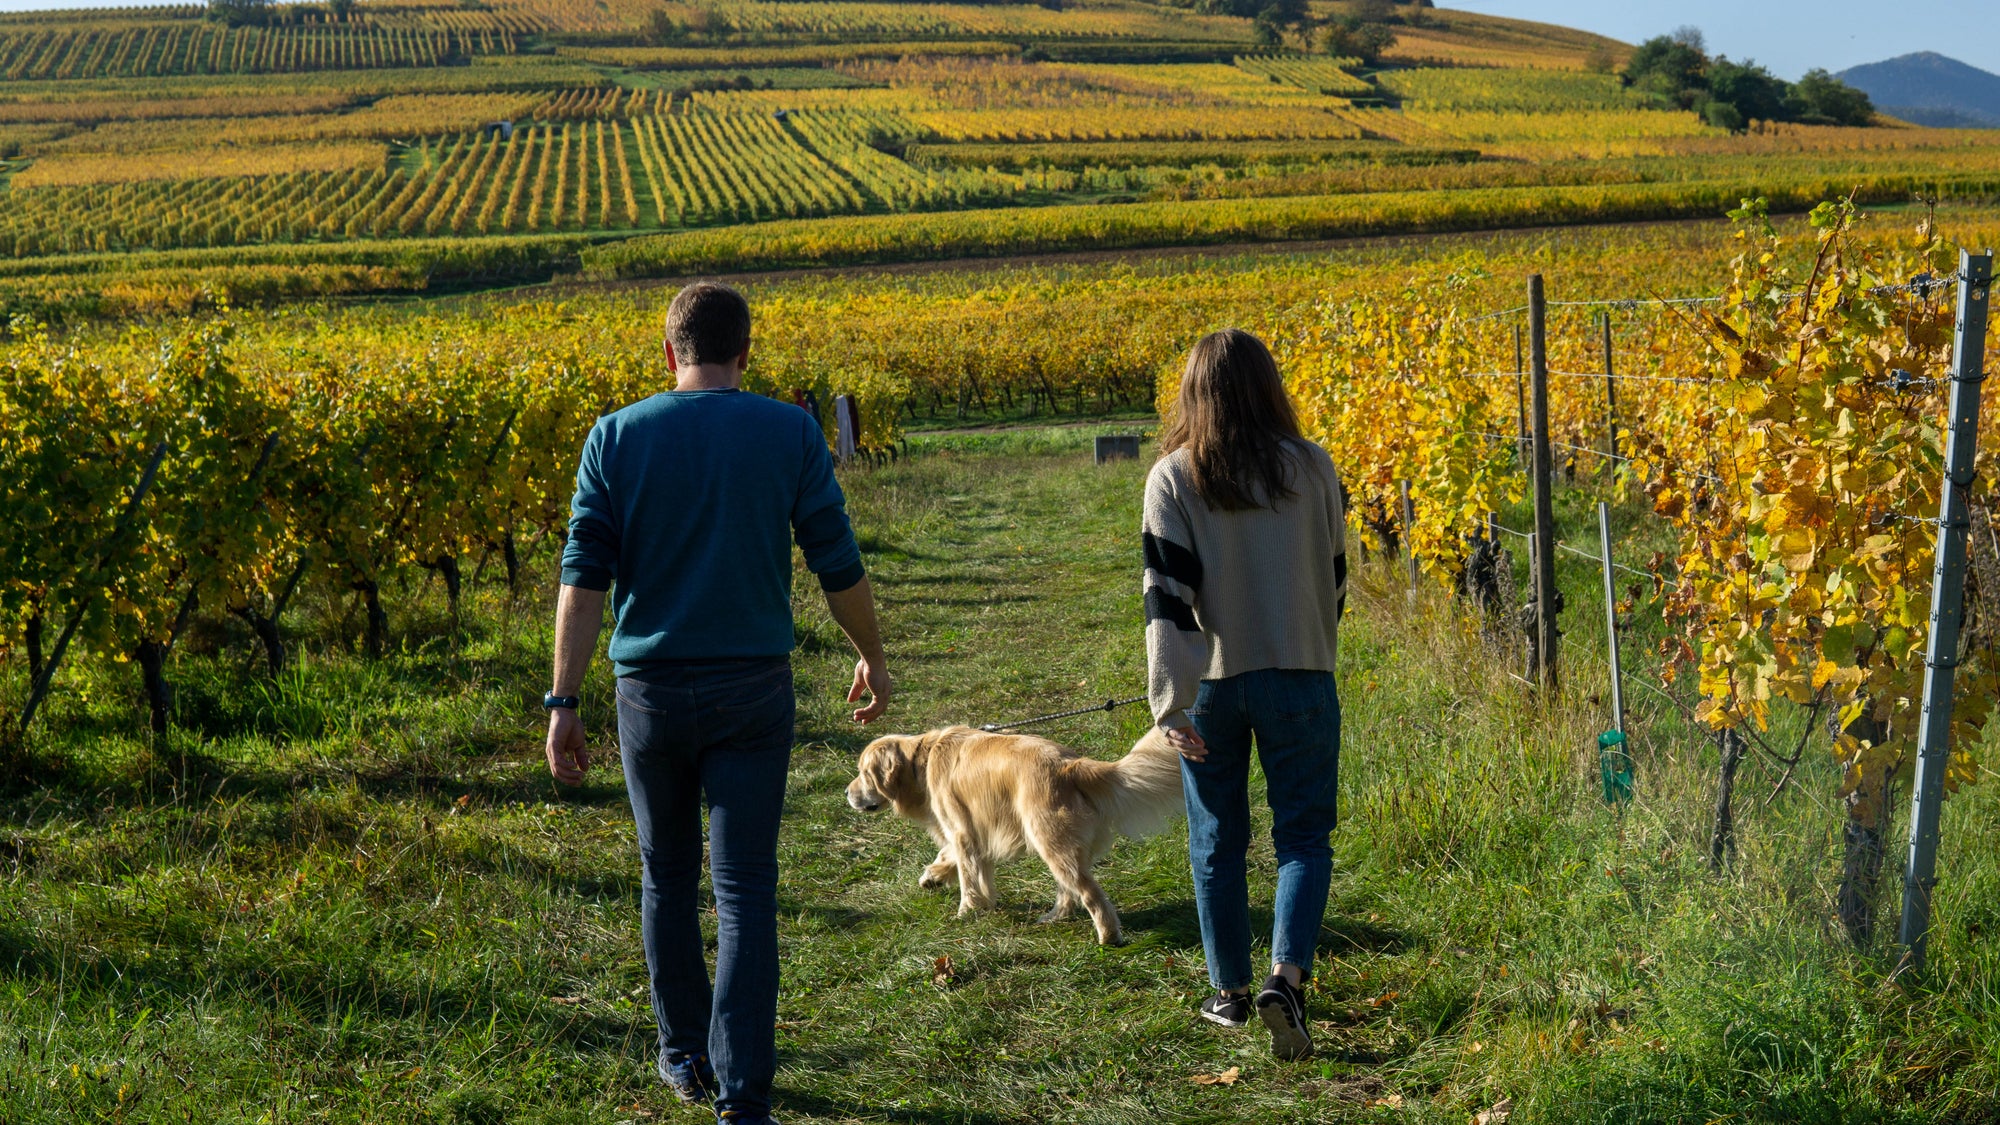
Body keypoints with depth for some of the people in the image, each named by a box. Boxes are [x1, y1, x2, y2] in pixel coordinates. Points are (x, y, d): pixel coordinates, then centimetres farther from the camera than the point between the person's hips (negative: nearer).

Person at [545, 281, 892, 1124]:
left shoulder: (616, 438, -1)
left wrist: (563, 704, -4)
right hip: (753, 687, -1)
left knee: (669, 879, 18)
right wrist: (873, 658, 17)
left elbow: (583, 579, -6)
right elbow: (839, 569, 0)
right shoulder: (792, 435, -3)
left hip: (652, 687, 1)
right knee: (745, 890, 0)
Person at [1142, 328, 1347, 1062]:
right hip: (1300, 679, 0)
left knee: (1217, 842, 14)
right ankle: (1286, 976, -12)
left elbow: (1167, 590, -11)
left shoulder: (1173, 478, -7)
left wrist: (1170, 702, -10)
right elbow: (1334, 577, 7)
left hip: (1211, 683, 0)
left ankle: (1230, 992, 24)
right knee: (1304, 836, 7)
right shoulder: (1312, 470, -3)